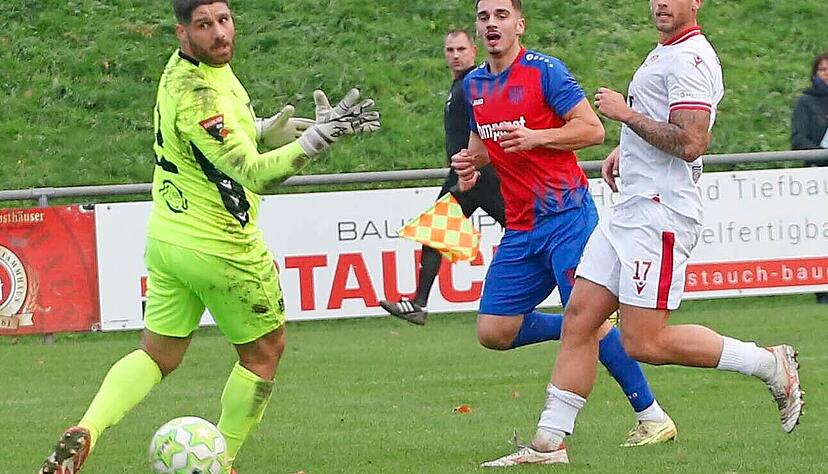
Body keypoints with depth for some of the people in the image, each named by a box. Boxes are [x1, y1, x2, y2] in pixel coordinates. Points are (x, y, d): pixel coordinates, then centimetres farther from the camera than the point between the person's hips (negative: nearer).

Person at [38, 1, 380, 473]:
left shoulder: (185, 65, 2)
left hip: (166, 238, 8)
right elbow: (255, 174, -32)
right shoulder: (197, 94, -28)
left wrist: (264, 129, 7)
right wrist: (318, 137, -37)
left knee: (158, 355, 14)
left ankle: (84, 433, -5)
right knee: (265, 350, 14)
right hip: (221, 249, -8)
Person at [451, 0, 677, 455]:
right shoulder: (473, 84, 13)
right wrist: (470, 163, 7)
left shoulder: (544, 71, -8)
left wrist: (536, 137, -21)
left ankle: (651, 416, -5)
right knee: (493, 330, -1)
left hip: (565, 213, -7)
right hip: (520, 227, 7)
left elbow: (592, 129, -10)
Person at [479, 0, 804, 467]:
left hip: (661, 215, -10)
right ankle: (550, 442, 7)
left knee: (645, 342, -11)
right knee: (580, 318, 5)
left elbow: (690, 143, -24)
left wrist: (627, 114, -16)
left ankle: (771, 363, 0)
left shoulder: (690, 59, -14)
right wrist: (627, 148, 24)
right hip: (630, 212, 10)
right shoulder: (664, 54, 18)